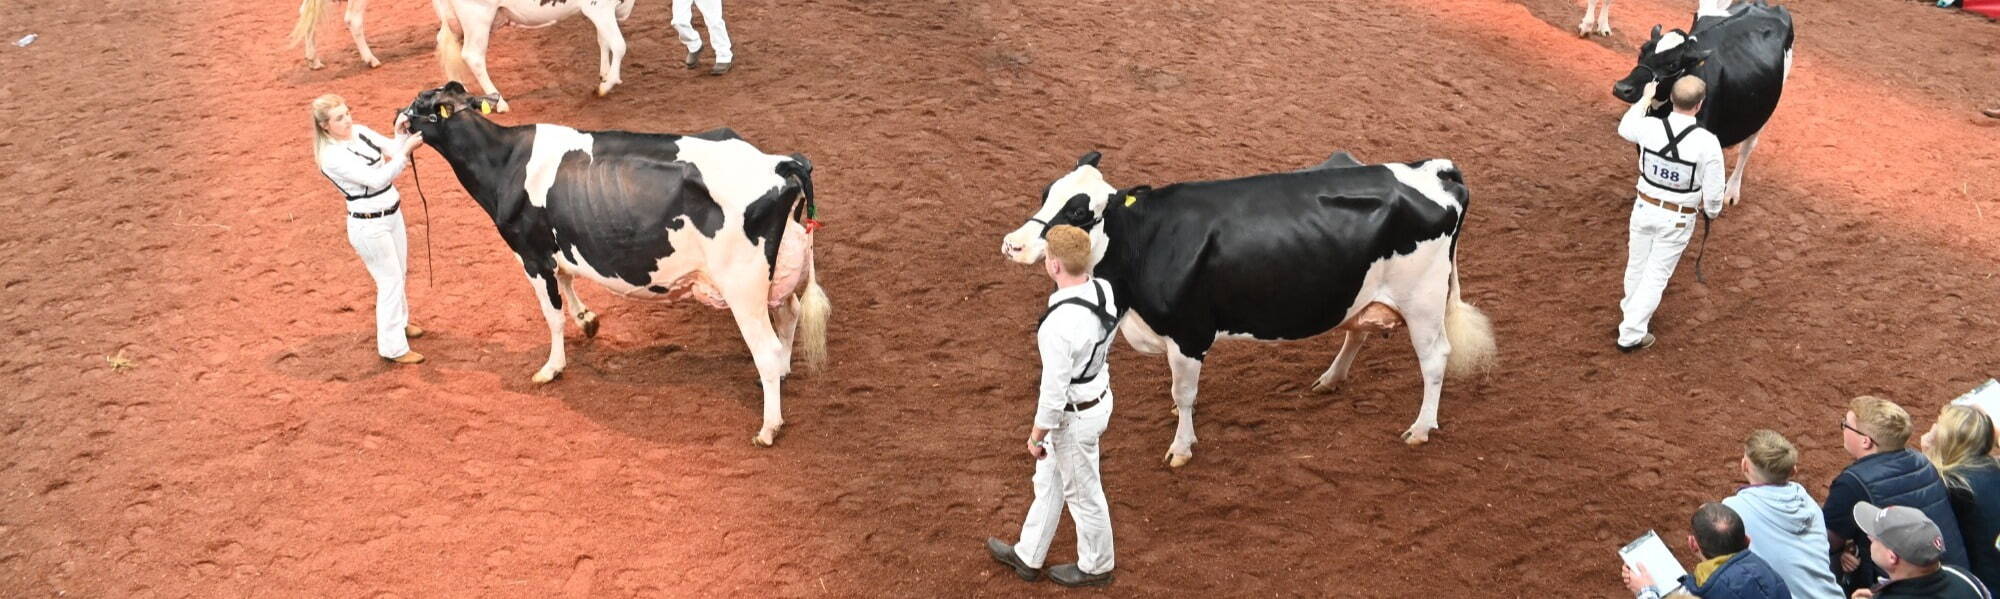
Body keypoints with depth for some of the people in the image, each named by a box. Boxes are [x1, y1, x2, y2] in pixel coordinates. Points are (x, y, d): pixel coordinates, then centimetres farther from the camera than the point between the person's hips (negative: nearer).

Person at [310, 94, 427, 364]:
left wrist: (401, 134, -19)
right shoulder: (332, 156, -24)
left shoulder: (360, 131, -1)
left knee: (399, 273, 23)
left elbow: (393, 150, 2)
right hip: (369, 225, -8)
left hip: (392, 213, 8)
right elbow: (377, 179, -29)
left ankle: (399, 322, 45)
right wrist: (405, 151, -36)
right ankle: (393, 348, 12)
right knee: (390, 281, 0)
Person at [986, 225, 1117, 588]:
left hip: (1074, 415, -8)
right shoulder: (1104, 290, -12)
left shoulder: (1060, 325, -35)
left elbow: (1054, 392, -26)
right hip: (1100, 395, 8)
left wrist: (1036, 436, -10)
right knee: (1047, 481, 25)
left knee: (1082, 493, 16)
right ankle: (1028, 557, 43)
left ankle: (1095, 568, 40)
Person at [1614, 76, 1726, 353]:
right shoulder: (1707, 142, -23)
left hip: (1645, 208, 3)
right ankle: (1631, 334, 16)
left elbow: (1625, 128, 12)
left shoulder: (1650, 127, -15)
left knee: (1637, 265, 22)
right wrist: (1713, 211, 9)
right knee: (1657, 274, 10)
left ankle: (1631, 309, 47)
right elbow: (1713, 193, -14)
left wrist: (1645, 97, 26)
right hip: (1677, 220, -3)